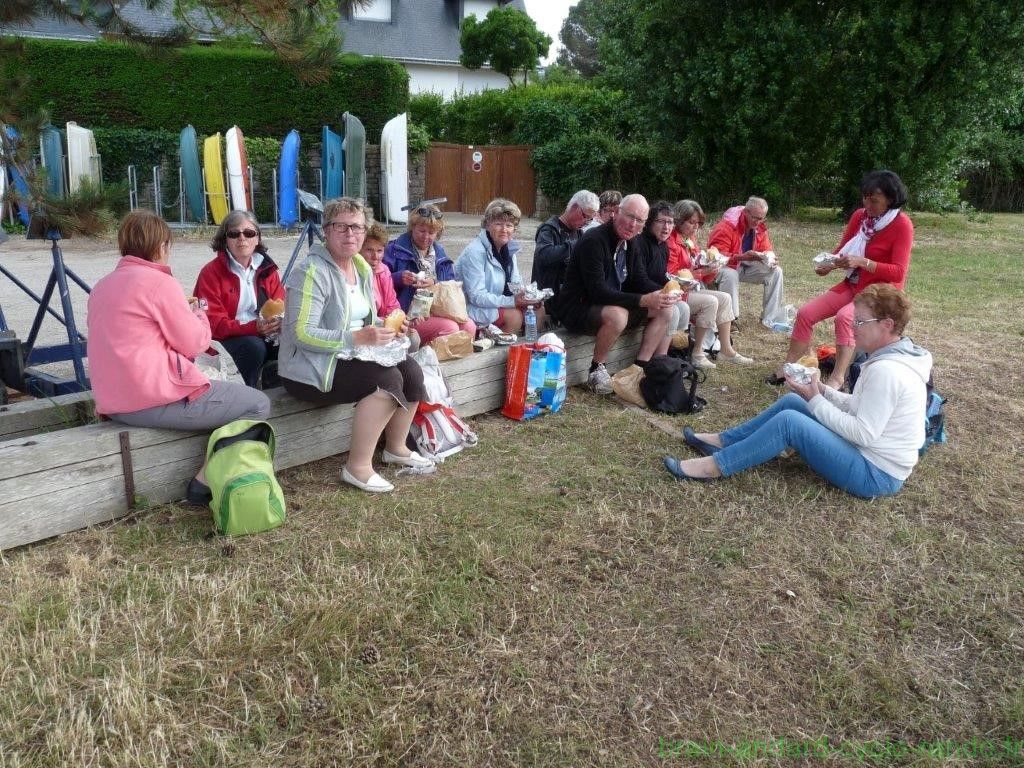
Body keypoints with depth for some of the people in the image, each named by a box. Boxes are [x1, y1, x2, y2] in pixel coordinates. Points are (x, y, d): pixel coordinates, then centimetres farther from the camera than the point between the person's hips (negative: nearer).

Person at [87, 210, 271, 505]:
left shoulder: (101, 286, 14)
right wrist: (200, 315, 13)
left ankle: (204, 477, 18)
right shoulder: (160, 282, -11)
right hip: (156, 401, -9)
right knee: (258, 404, 1)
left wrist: (184, 313, 23)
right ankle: (204, 482, -4)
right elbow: (193, 344, -8)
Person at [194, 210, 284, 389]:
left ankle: (272, 374, 1)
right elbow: (213, 323, -12)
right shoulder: (211, 272, -4)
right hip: (226, 340, -4)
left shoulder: (267, 268, 10)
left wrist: (280, 322, -22)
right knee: (254, 346, -34)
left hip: (265, 336, 4)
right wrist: (253, 327, -28)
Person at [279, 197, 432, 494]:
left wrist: (387, 328, -1)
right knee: (388, 379, -26)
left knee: (411, 371, -8)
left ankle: (396, 447, 12)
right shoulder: (312, 272, -18)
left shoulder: (362, 269, 11)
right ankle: (358, 467, -17)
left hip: (350, 358, 9)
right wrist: (357, 338, -31)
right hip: (310, 368, -8)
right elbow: (301, 334, -25)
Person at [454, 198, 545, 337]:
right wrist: (512, 301, -31)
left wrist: (529, 296, -13)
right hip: (470, 308, -8)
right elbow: (476, 296, -25)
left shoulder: (509, 248, 6)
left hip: (496, 303, 8)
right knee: (514, 316, -26)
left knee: (539, 310, -4)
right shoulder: (474, 252, -20)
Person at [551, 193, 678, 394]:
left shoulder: (629, 242, 6)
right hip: (578, 308, -9)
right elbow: (598, 291, -30)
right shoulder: (594, 240, -22)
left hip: (614, 303, 9)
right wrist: (643, 300, -34)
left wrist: (663, 293, -12)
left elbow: (638, 281, 10)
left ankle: (641, 367, 3)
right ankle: (596, 370, -17)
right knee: (617, 315, -38)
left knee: (664, 310, 3)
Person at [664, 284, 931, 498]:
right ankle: (723, 441, 14)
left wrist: (815, 400, -18)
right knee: (791, 402, 9)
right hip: (871, 453, 10)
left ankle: (715, 466, -12)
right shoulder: (897, 354, 6)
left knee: (788, 421, -21)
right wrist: (823, 392, -2)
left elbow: (863, 434, -26)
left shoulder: (885, 371, -26)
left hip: (876, 474, -10)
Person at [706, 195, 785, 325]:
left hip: (746, 266, 7)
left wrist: (770, 258, -19)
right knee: (730, 275, -40)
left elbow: (767, 249, 7)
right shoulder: (727, 226, -25)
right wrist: (742, 257, -41)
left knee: (776, 271, -8)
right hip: (724, 266, -7)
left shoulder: (760, 227, -2)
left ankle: (771, 318, -4)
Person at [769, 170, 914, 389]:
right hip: (852, 285, 7)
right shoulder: (859, 216, 0)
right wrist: (828, 265, -13)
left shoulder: (902, 225, -17)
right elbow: (842, 250, 9)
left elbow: (898, 272, -22)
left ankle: (838, 379, -37)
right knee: (805, 313, -7)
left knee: (844, 317, -35)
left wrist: (862, 262, -32)